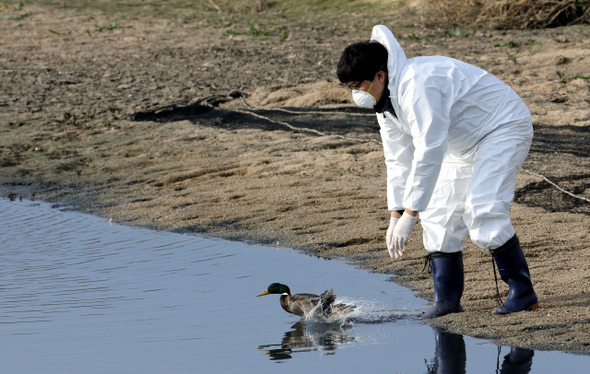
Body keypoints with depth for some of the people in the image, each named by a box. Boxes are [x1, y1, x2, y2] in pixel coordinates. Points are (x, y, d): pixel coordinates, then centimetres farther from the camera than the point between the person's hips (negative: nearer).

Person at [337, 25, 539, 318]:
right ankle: (447, 300, 5)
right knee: (439, 215, 2)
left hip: (505, 128, -10)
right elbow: (398, 160, 6)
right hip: (464, 146, 10)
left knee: (482, 211, -22)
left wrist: (409, 215, -32)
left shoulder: (417, 84, -33)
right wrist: (395, 216, 0)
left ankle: (522, 292, -14)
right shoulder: (384, 100, -1)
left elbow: (429, 152, -34)